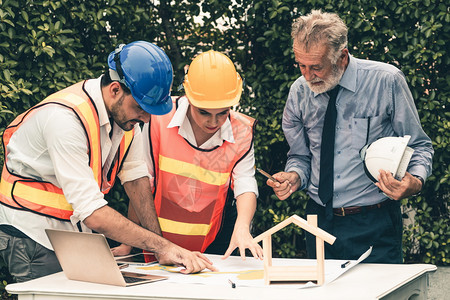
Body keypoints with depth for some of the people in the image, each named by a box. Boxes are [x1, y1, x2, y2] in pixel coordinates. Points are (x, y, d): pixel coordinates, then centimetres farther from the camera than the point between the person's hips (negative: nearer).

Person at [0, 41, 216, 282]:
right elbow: (90, 211, -33)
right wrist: (162, 246, -34)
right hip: (32, 232, -7)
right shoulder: (65, 118, -29)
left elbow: (135, 176, 1)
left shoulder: (126, 110, -4)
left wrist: (161, 247, -6)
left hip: (77, 230, 7)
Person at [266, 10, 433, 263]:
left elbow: (419, 147, -2)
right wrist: (294, 176, -10)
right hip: (320, 221, 3)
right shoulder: (299, 92, 0)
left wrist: (416, 181, -22)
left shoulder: (386, 81, -10)